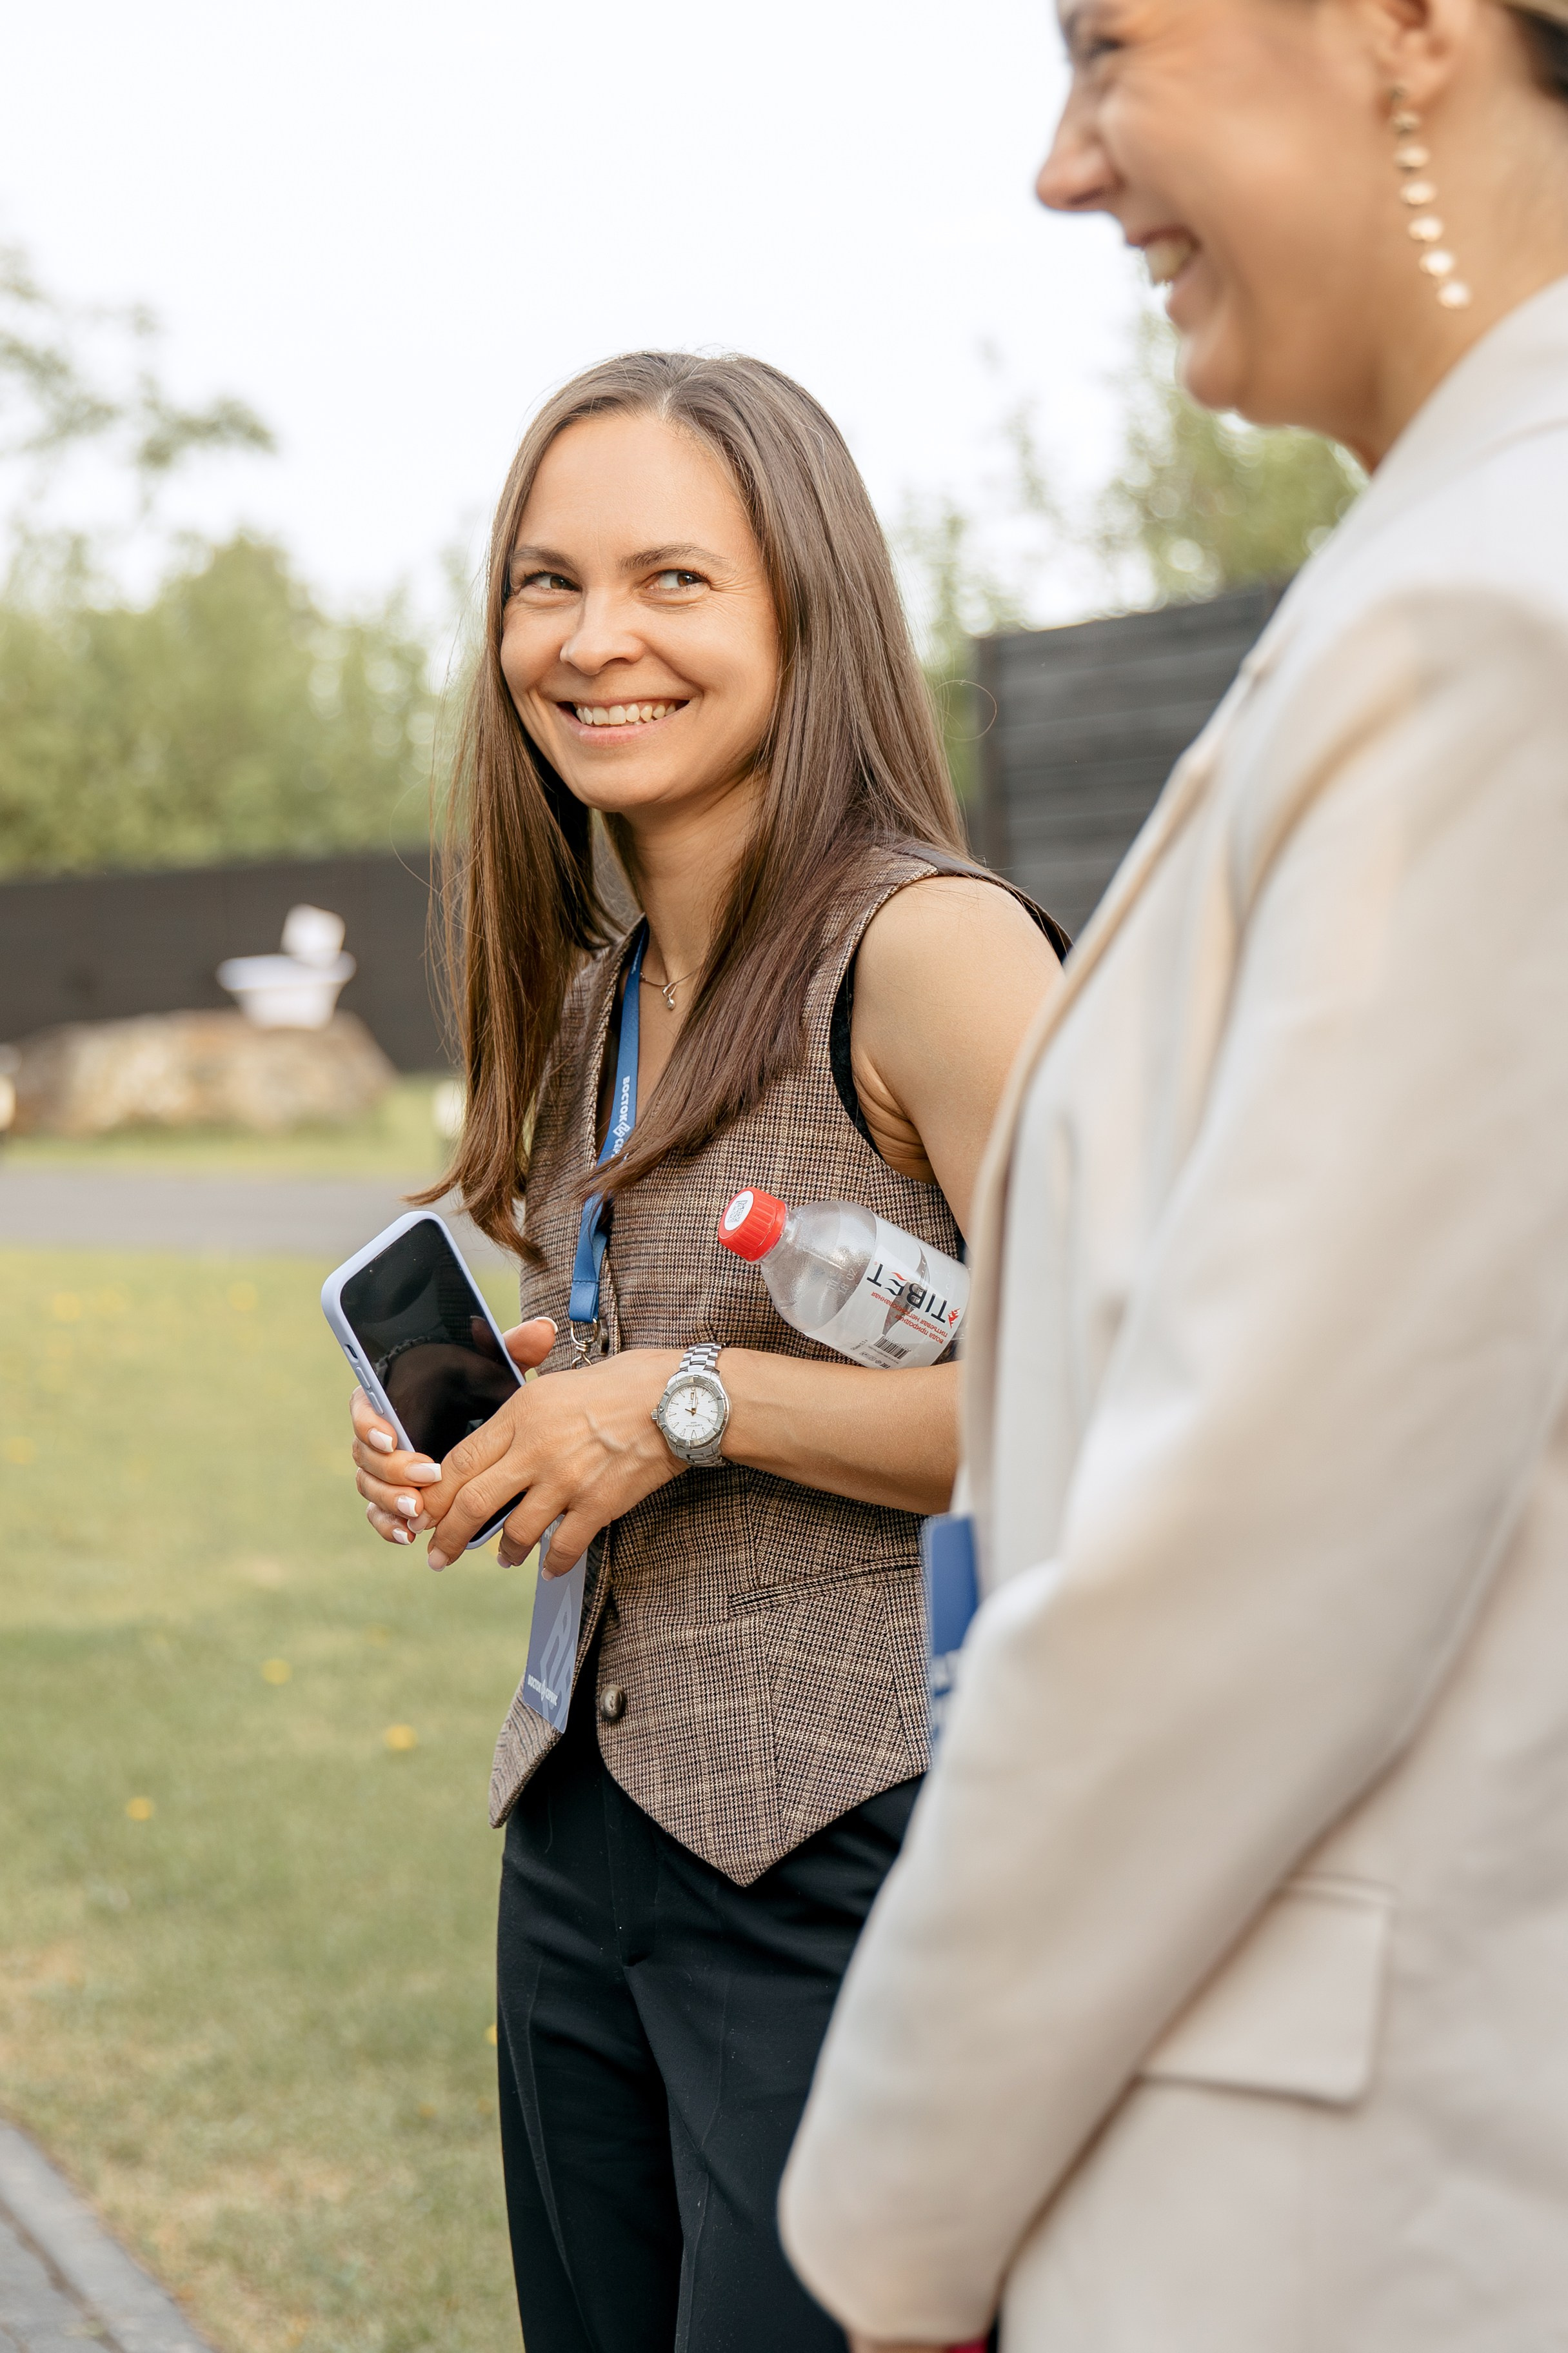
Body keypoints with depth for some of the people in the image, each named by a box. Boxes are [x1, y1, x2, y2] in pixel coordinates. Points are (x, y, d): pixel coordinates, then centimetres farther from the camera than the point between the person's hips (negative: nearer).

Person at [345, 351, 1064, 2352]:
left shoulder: (927, 948, -13)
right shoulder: (594, 1000, 12)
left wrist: (693, 1405, -19)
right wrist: (482, 1435, 5)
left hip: (857, 1867, -8)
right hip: (584, 1847, 8)